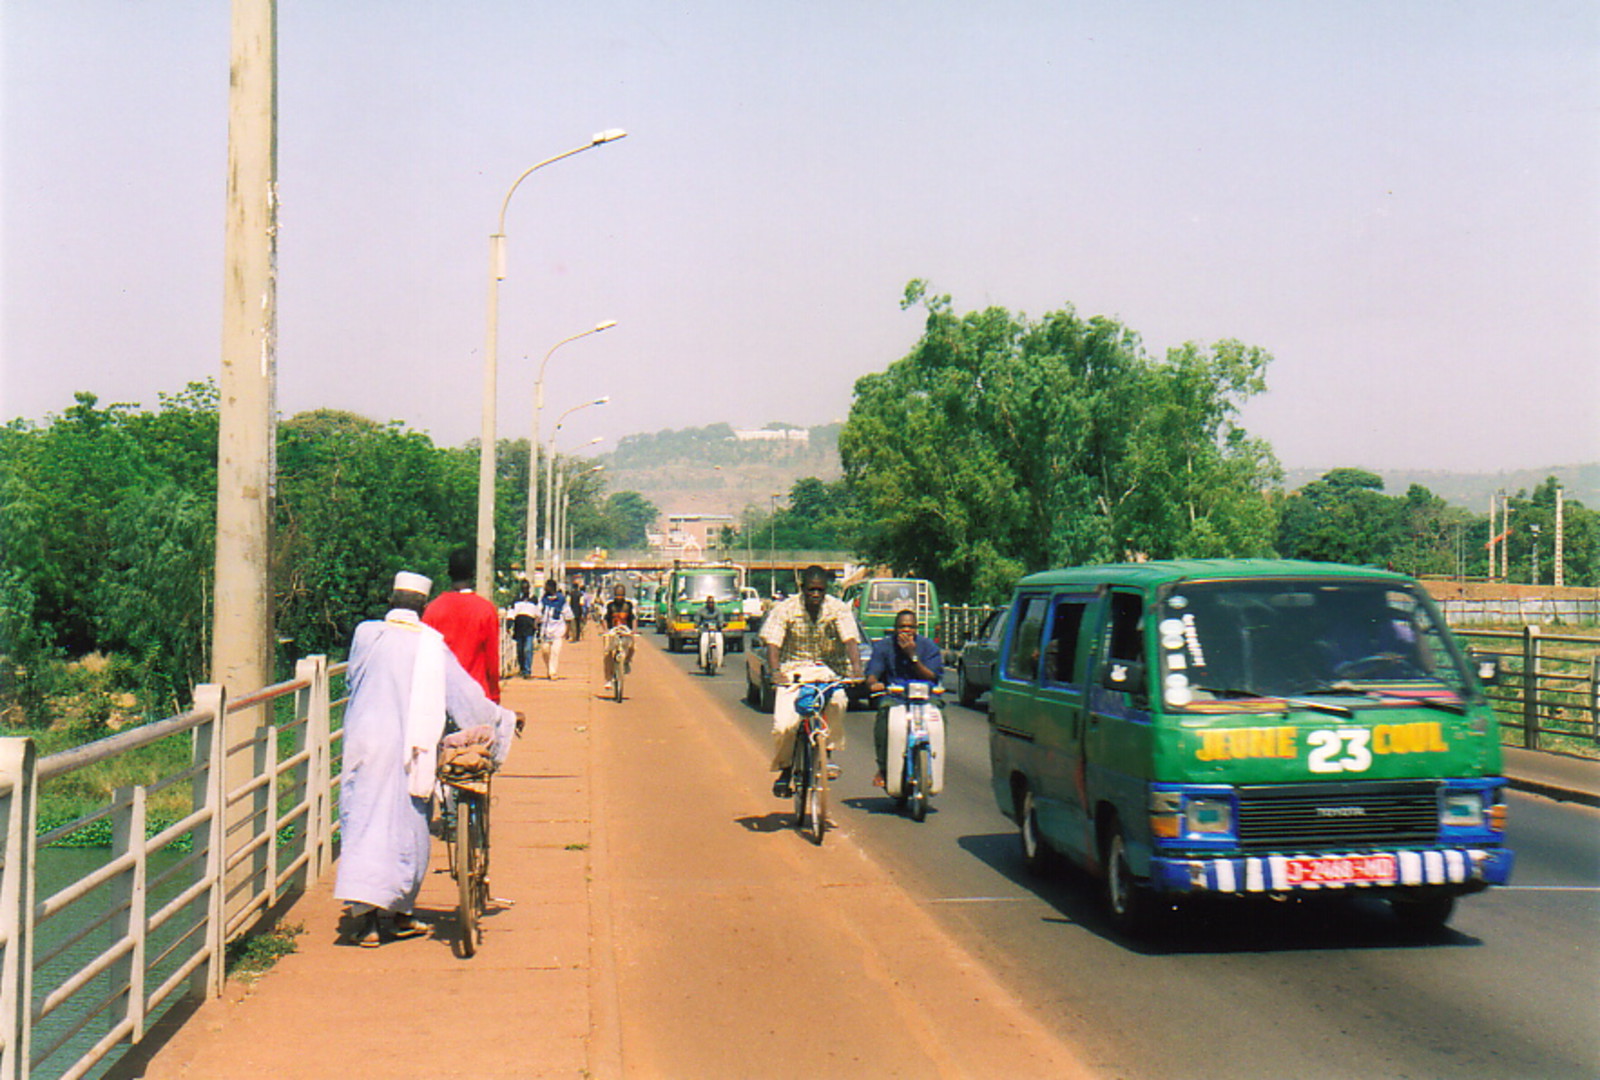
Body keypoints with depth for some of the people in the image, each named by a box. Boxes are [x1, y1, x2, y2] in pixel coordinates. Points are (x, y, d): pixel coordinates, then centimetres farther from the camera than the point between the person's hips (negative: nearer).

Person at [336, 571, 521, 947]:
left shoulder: (366, 634, 2)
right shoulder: (430, 644, -2)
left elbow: (354, 679, 14)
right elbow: (464, 693, 2)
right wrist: (504, 717, 15)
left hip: (364, 742, 2)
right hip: (407, 746, -2)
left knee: (363, 819, 4)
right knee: (404, 824, 8)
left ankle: (363, 914, -2)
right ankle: (394, 914, 14)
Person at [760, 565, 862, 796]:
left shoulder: (838, 608, -3)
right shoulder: (785, 609, -5)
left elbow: (850, 640, -14)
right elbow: (772, 642, -13)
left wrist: (857, 670, -31)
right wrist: (775, 671, -31)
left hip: (828, 669, 1)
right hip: (793, 669, -1)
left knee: (836, 703, -32)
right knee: (784, 725, -20)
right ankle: (784, 768, 8)